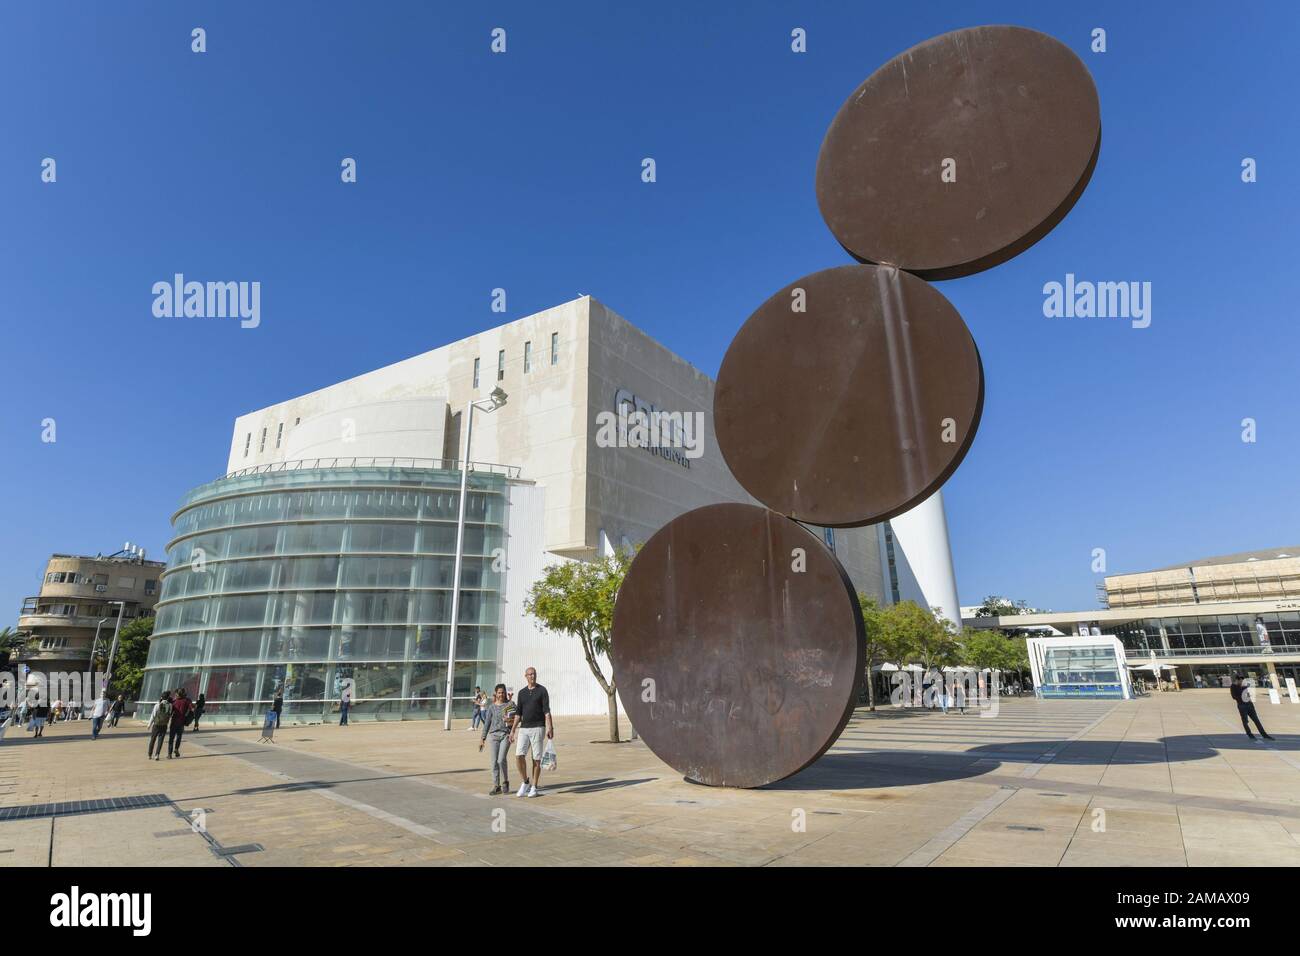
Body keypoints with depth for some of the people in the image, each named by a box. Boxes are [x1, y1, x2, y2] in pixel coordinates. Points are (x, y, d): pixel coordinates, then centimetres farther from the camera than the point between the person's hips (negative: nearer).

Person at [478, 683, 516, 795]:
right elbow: (487, 723, 10)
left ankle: (505, 782, 8)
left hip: (506, 734, -2)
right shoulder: (491, 707, 7)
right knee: (494, 761, 1)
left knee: (501, 759, -13)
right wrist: (482, 738, 7)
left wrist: (511, 720, -14)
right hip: (494, 734, 2)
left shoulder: (510, 704, 3)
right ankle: (496, 786, 12)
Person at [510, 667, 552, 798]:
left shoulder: (542, 690, -2)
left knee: (536, 759, 1)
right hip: (523, 728, 4)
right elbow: (518, 713, 14)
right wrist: (513, 730, 9)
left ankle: (534, 788, 12)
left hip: (537, 728, -3)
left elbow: (547, 711, -9)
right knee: (519, 755, -9)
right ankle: (524, 783, 10)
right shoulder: (521, 692, 11)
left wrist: (550, 728, -19)